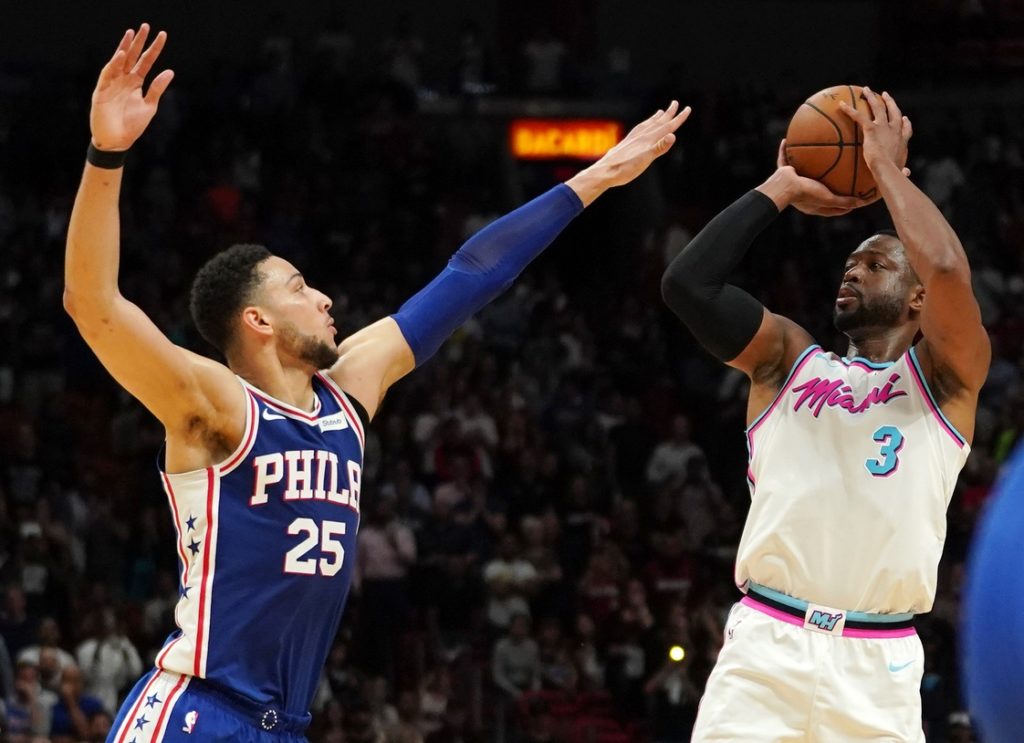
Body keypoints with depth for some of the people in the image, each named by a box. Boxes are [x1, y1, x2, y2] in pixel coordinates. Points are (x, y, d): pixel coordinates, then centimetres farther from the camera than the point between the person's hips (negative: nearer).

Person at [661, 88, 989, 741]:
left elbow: (948, 270, -13)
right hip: (764, 643, 2)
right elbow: (689, 284, 2)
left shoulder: (943, 376, 7)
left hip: (876, 663, -2)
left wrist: (886, 166, 0)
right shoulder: (790, 359, 16)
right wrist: (781, 190, 9)